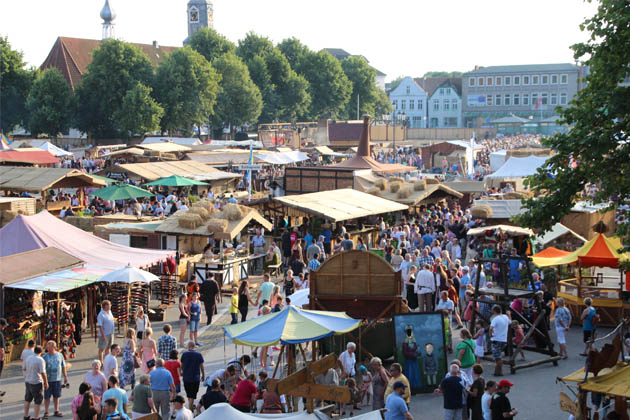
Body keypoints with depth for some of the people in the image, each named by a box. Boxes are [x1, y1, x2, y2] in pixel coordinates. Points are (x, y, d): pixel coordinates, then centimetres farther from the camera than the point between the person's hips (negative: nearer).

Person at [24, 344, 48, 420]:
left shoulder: (28, 358, 1)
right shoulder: (40, 360, -18)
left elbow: (24, 368, 14)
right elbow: (43, 373, -20)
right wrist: (46, 383, -10)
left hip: (27, 381, 7)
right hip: (37, 382, -7)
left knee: (27, 399, 19)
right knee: (38, 401, 4)